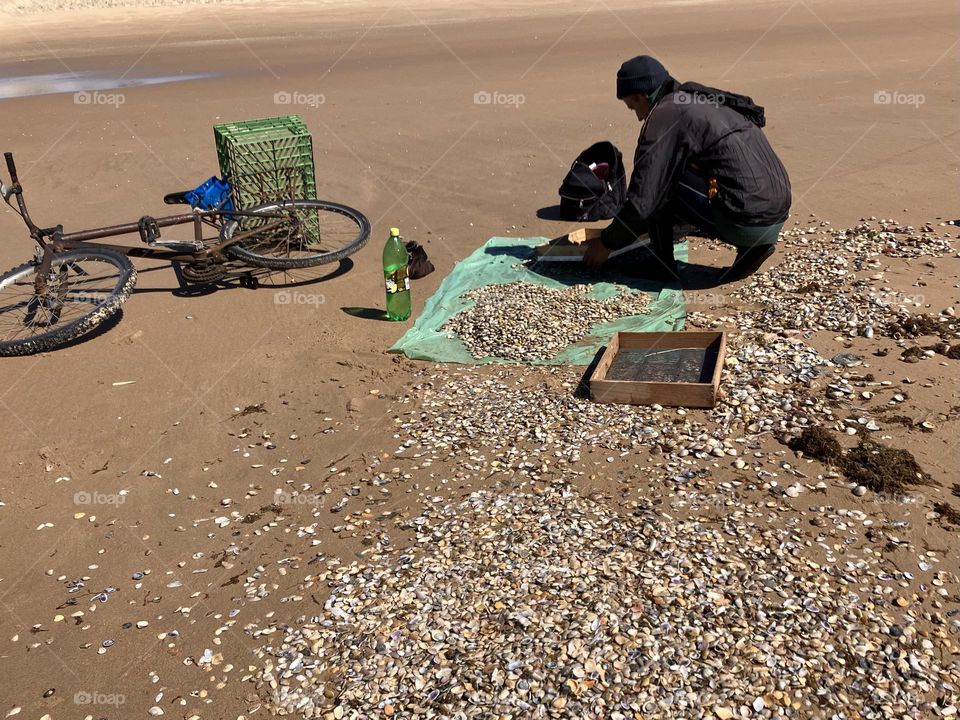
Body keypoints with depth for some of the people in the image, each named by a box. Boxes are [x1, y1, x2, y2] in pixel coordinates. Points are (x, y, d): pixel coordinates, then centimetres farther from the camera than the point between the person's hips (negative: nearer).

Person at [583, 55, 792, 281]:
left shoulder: (664, 115, -6)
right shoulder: (707, 102, 22)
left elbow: (642, 200, -9)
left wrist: (607, 243, 6)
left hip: (745, 221, -9)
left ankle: (662, 266, 5)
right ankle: (751, 246, 14)